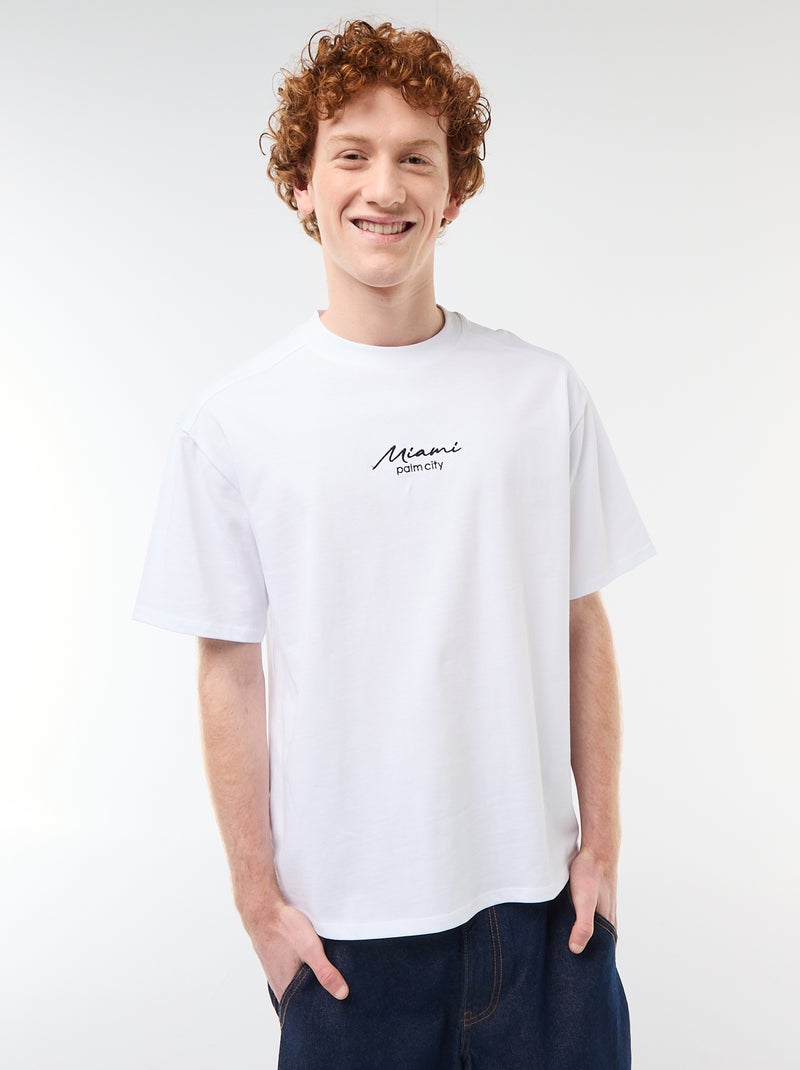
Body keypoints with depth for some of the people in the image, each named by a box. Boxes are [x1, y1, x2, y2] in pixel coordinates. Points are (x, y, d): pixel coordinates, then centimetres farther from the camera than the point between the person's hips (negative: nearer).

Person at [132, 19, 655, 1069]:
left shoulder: (544, 392, -1)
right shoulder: (231, 422, -5)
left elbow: (582, 625, 3)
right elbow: (230, 669, -3)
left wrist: (602, 843, 2)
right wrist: (259, 897, -2)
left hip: (537, 892, 2)